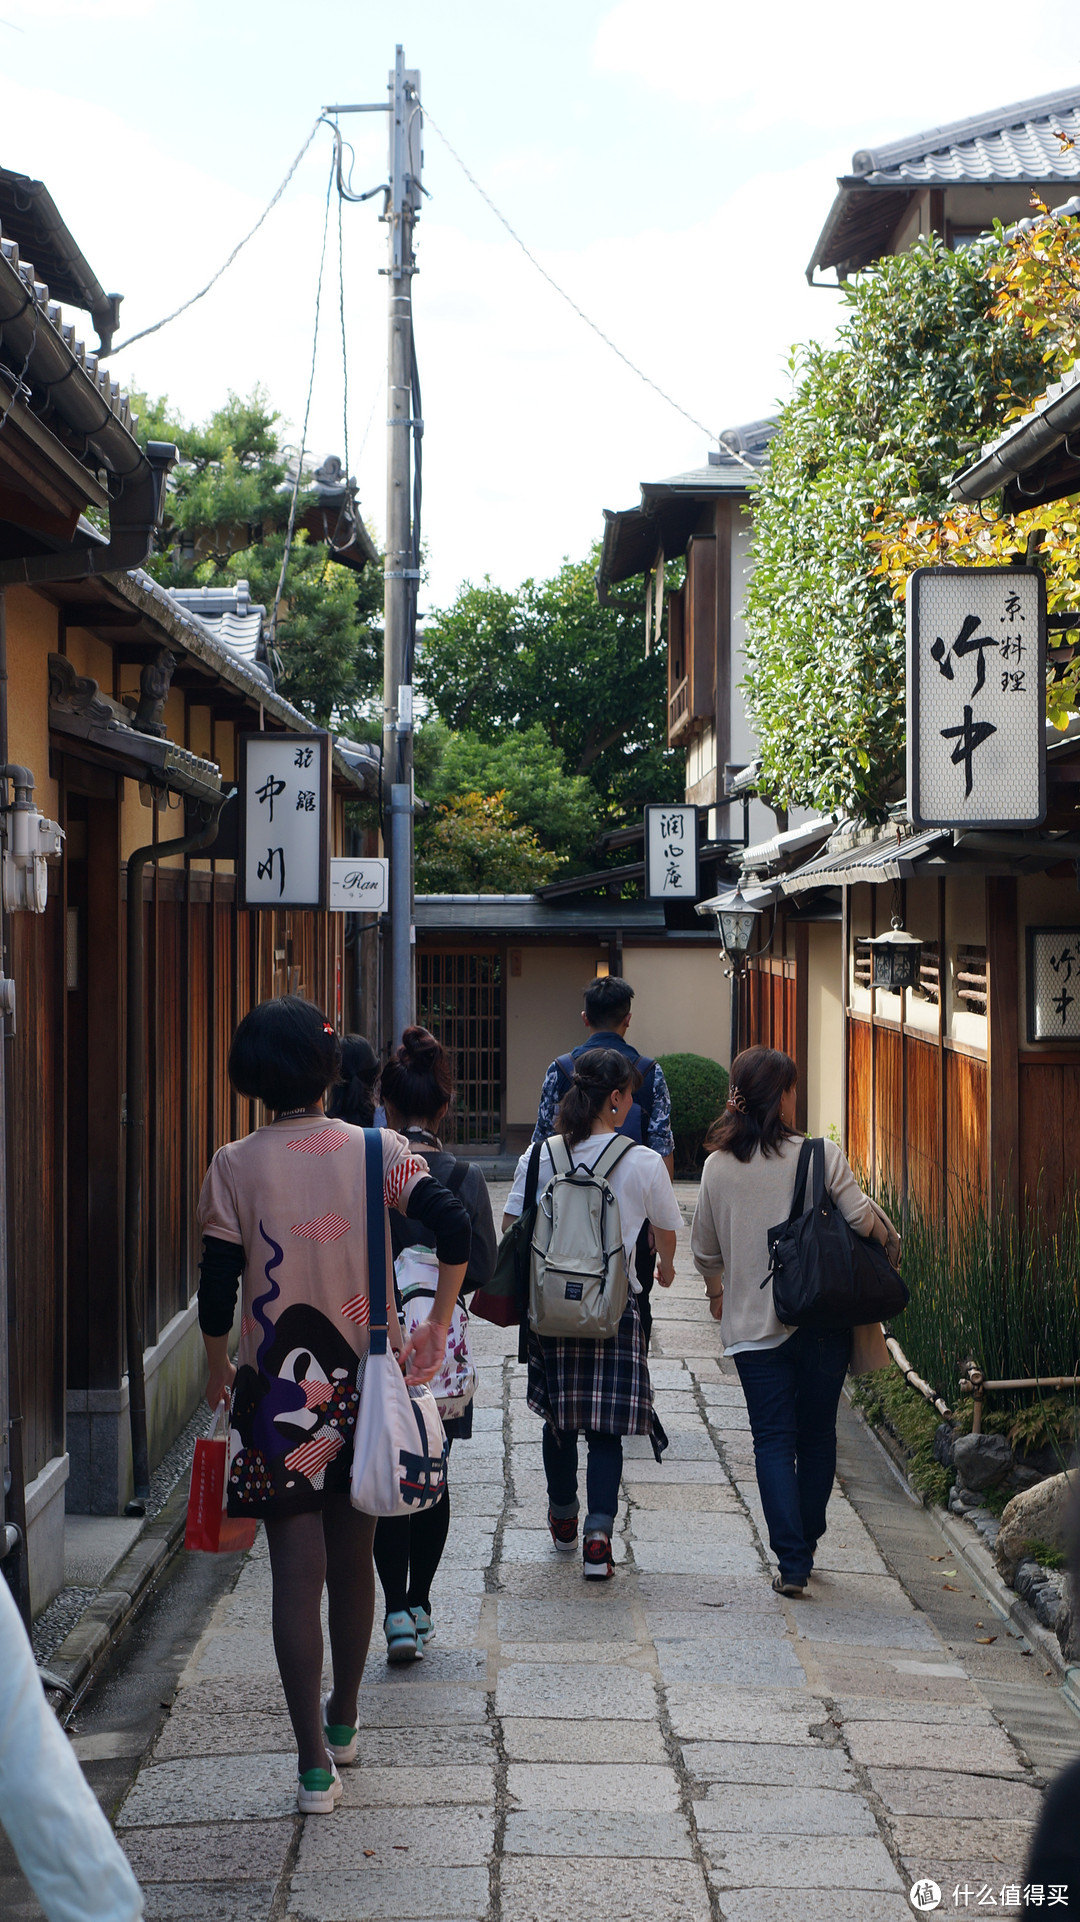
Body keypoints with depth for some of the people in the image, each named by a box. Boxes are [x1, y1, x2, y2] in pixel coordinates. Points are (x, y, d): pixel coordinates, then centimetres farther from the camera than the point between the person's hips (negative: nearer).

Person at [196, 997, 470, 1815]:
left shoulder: (235, 1166, -8)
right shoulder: (376, 1150, -4)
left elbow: (218, 1286, -7)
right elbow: (454, 1230, -14)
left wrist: (218, 1369, 10)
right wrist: (437, 1327, -3)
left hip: (277, 1387, -2)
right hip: (366, 1380, 2)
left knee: (297, 1575, 1)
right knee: (353, 1562, 18)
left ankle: (315, 1762, -2)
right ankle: (344, 1722, 35)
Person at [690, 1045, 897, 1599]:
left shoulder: (717, 1166, -1)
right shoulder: (821, 1156, -10)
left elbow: (704, 1249, 9)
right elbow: (863, 1219, -13)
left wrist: (717, 1291, 30)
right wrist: (889, 1235, 10)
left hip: (753, 1325, 1)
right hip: (822, 1322, -1)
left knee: (774, 1441, 4)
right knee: (817, 1435, 15)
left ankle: (791, 1562, -5)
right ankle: (806, 1546, 26)